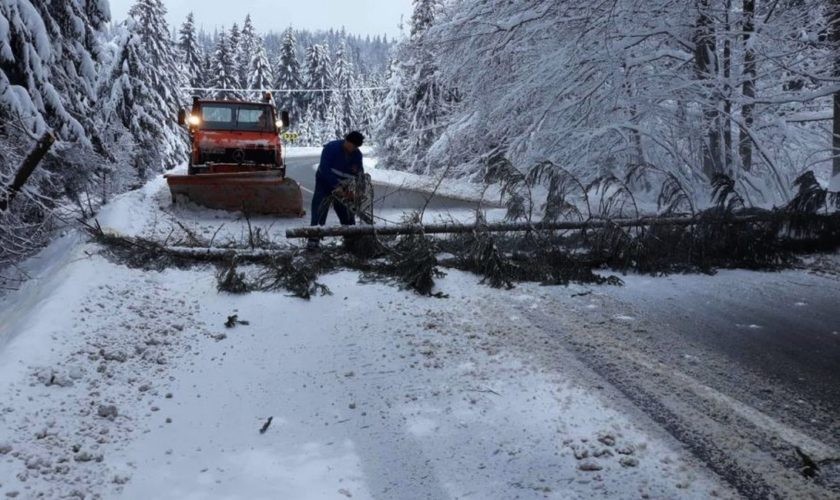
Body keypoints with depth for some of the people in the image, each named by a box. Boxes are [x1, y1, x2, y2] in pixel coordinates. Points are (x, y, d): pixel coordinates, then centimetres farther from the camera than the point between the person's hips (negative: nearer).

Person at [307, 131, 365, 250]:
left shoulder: (357, 154, -7)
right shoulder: (331, 148, -24)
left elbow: (360, 173, -3)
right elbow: (325, 169, -30)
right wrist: (337, 186, -34)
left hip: (343, 187, 5)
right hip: (325, 184, -5)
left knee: (347, 214, 6)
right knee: (319, 212, -12)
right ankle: (314, 239, -12)